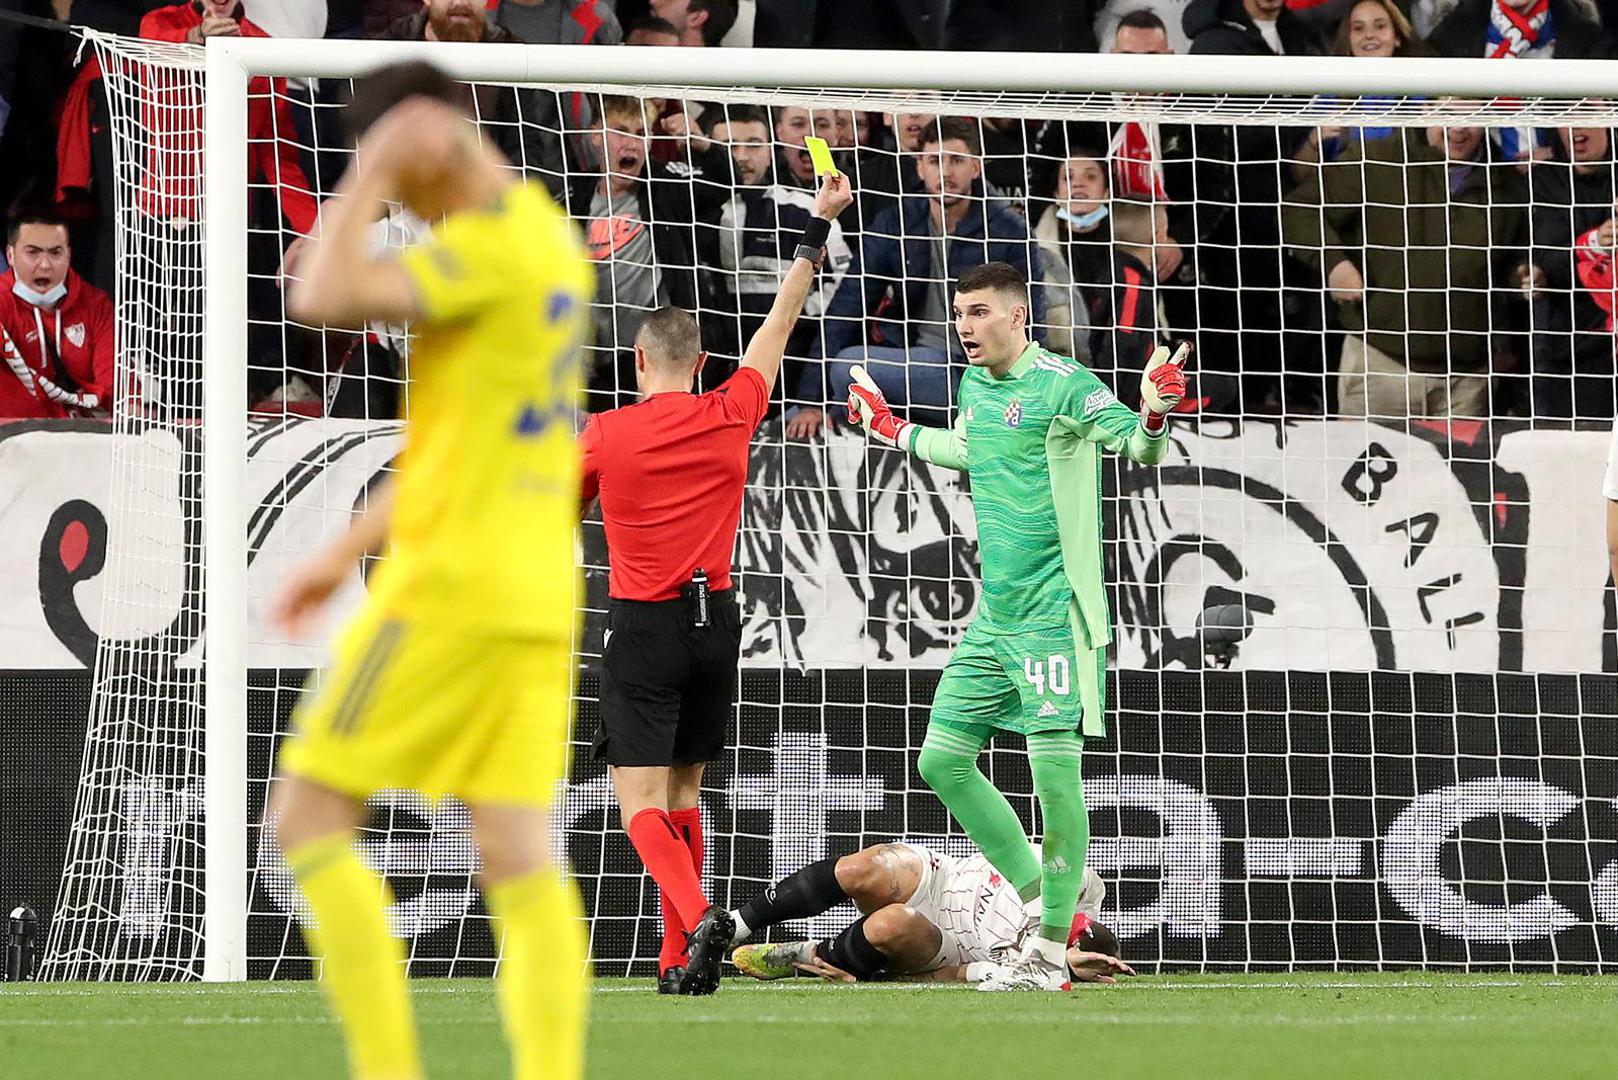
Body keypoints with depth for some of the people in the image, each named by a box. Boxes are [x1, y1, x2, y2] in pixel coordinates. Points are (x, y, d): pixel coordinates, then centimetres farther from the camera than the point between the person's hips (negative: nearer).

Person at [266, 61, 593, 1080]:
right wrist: (347, 554, 24)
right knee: (519, 854, 2)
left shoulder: (490, 244, -14)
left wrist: (370, 175, -13)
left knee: (309, 814, -1)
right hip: (538, 599, 9)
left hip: (452, 586, -9)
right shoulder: (555, 241, 16)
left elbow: (324, 299, -25)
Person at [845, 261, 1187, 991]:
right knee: (942, 760, 7)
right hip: (993, 616, 9)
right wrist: (893, 432, 42)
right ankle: (1038, 895, 20)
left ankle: (1051, 950, -1)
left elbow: (1138, 447, -18)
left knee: (1055, 770, -10)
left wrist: (1154, 416, -40)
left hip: (1053, 612, -8)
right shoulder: (974, 387, 11)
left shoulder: (1061, 384, -13)